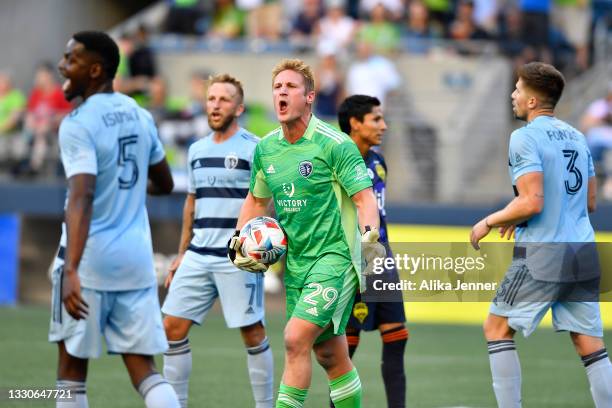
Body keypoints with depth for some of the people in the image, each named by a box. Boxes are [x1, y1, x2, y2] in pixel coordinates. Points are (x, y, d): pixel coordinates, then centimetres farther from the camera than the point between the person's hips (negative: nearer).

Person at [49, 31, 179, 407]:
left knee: (72, 369, 8)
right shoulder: (140, 116, 9)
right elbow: (164, 185, 21)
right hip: (136, 261, 6)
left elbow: (82, 198, -26)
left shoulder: (78, 125, -13)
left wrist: (71, 269, -34)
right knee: (144, 370, 4)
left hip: (90, 262, -6)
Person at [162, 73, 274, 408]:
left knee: (252, 333, -2)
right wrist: (182, 254, 21)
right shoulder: (197, 150, 14)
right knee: (173, 327, 1)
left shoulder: (254, 149, -6)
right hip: (198, 255, 6)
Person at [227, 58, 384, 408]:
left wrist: (369, 234, -33)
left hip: (334, 256, -7)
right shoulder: (265, 149, 7)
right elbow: (257, 199, 23)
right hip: (296, 260, 7)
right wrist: (239, 241, 11)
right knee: (330, 355, 11)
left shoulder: (335, 144, -12)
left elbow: (365, 198, -15)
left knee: (296, 339, -19)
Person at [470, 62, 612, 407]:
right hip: (582, 255, 7)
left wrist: (488, 222, -3)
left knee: (498, 328, 8)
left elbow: (532, 202, -18)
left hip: (542, 255, -7)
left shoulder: (526, 138, -9)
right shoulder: (577, 137, 14)